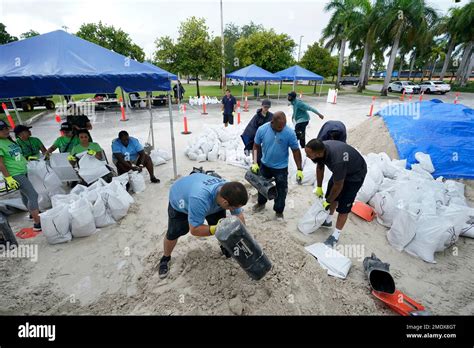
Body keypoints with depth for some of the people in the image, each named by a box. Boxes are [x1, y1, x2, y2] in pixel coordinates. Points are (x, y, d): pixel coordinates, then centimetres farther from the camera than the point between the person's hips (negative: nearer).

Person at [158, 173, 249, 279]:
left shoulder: (229, 192, -31)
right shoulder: (199, 199, -49)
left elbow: (239, 215, -17)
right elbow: (194, 229, -38)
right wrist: (216, 229, -48)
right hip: (179, 200, -4)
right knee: (173, 233, -1)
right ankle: (165, 259, 28)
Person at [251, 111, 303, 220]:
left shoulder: (289, 133, -22)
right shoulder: (262, 129, -17)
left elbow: (296, 151, -12)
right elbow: (256, 146, -4)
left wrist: (299, 169, -12)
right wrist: (255, 162, -11)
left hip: (281, 168, -2)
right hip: (265, 165, 3)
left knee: (281, 190, 10)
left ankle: (279, 211, 32)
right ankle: (261, 203, 48)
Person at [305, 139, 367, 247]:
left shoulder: (337, 161, -44)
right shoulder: (320, 149, -23)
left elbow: (338, 186, -27)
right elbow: (320, 167, -2)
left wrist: (328, 202, -12)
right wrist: (319, 187, 6)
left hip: (356, 174, -7)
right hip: (341, 169, 7)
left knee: (343, 205, -4)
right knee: (331, 195, 16)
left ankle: (335, 236, 13)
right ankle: (328, 221, 38)